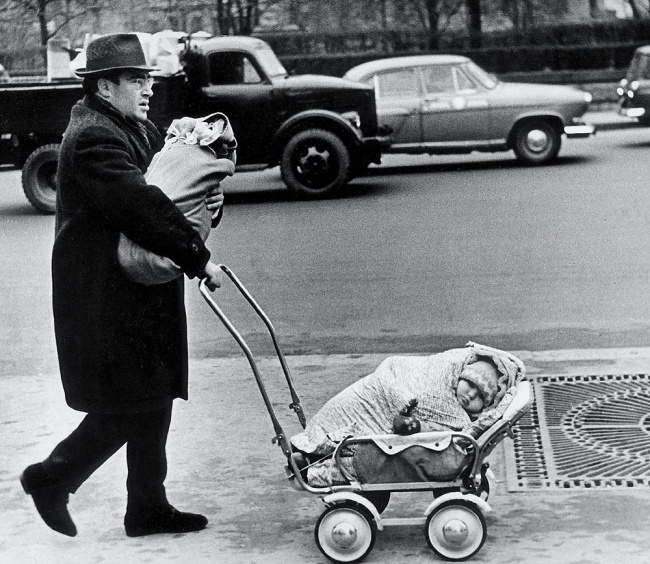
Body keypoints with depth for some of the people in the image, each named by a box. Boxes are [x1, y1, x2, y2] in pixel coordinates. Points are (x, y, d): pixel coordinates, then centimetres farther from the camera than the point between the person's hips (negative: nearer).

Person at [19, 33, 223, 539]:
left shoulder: (138, 130, 15)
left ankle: (149, 507, 22)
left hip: (143, 297, 10)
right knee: (129, 406, -5)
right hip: (109, 302, -10)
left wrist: (208, 200, -5)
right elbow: (141, 207, -27)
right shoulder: (93, 138, -17)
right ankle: (52, 478, 14)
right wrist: (198, 259, -24)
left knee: (153, 401, 13)